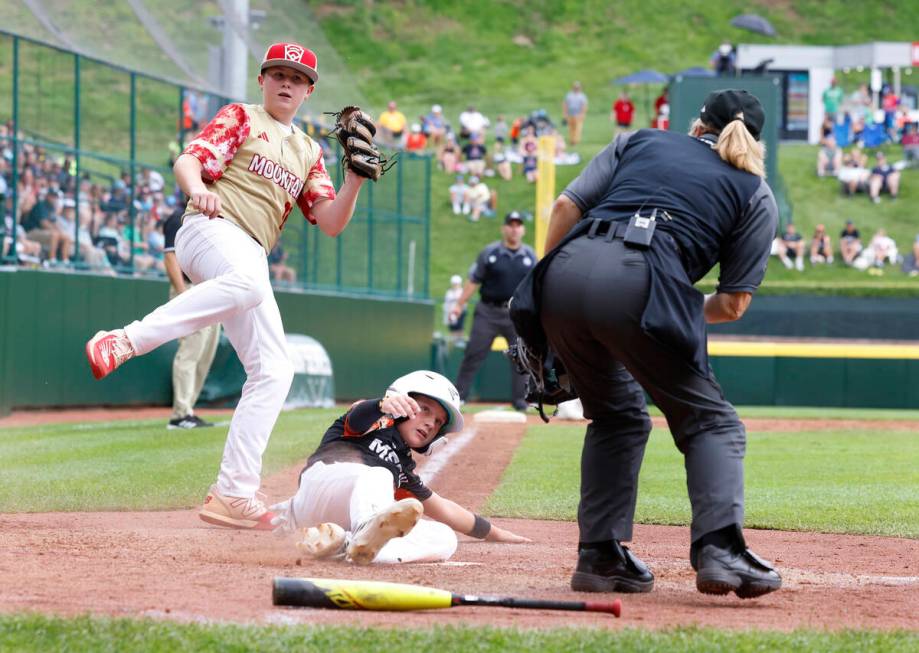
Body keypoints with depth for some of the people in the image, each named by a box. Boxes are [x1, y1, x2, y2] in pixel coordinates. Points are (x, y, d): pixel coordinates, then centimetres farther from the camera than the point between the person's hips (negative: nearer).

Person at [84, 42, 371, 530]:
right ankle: (125, 341, -42)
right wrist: (197, 188, -29)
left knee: (273, 371, -3)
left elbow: (331, 223, 18)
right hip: (211, 230, -7)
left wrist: (355, 178, 0)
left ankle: (232, 494, -3)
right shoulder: (240, 118, 11)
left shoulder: (308, 153, 26)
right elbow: (187, 161, -5)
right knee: (247, 280, -42)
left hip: (252, 259, 7)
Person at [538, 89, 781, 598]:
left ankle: (600, 556, 17)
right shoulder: (756, 194, 21)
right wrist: (693, 315, 33)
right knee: (708, 420, 8)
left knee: (616, 416, 24)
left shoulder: (638, 140, 29)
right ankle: (718, 549, -13)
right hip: (644, 283, -4)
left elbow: (566, 206, 16)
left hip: (566, 270, 4)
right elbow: (733, 303, 13)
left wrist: (545, 291, 21)